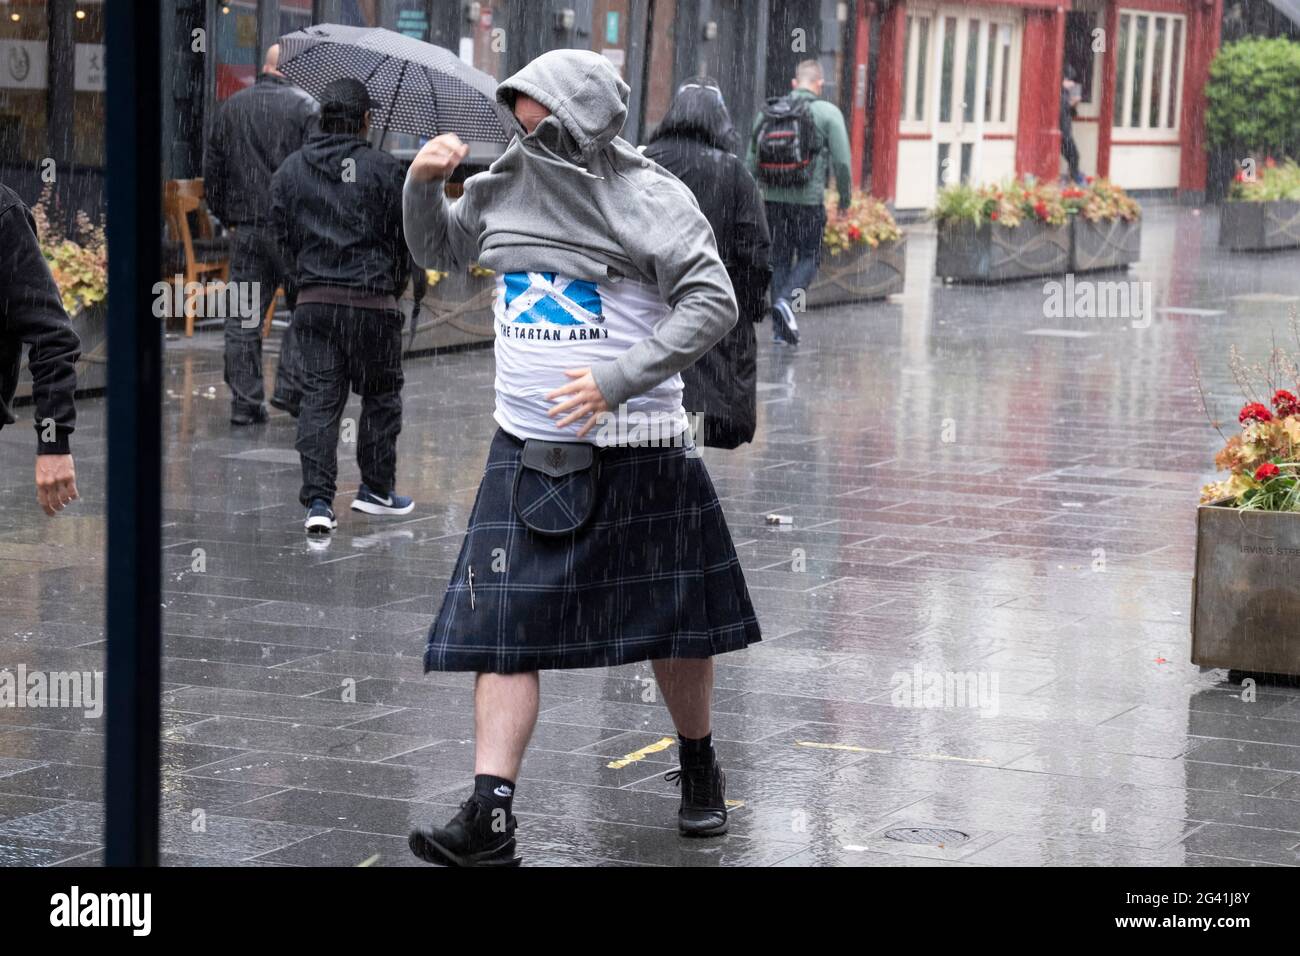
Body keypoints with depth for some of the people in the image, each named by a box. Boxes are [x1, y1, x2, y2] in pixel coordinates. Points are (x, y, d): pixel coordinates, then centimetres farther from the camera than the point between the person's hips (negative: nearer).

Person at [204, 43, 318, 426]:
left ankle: (245, 401, 6)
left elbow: (212, 171, 14)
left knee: (243, 316, 6)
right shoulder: (306, 107, -4)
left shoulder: (231, 107, 12)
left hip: (245, 226, 4)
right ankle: (290, 387, -1)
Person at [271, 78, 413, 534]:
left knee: (319, 398, 3)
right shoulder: (383, 169, -6)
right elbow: (402, 235, -2)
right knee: (380, 395, 13)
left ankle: (318, 500, -6)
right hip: (371, 300, -3)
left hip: (313, 302, 3)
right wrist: (396, 285, 14)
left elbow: (283, 234, 9)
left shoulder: (290, 170, 5)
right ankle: (376, 489, 21)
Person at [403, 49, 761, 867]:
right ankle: (490, 818, -9)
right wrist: (424, 183, 0)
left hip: (635, 449, -3)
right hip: (528, 451, 4)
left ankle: (699, 768, 36)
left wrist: (619, 380, -25)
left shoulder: (649, 198, -11)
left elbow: (714, 304, -17)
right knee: (505, 630, -6)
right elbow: (436, 248, 22)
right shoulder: (504, 188, 5)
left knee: (675, 623, 12)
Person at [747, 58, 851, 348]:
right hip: (808, 199, -4)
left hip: (772, 199, 4)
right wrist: (845, 199, 6)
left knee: (779, 260, 12)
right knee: (809, 258, 8)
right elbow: (842, 161, -7)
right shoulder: (827, 112, -3)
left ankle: (780, 329, 9)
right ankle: (785, 300, -19)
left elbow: (751, 161, 9)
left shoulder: (767, 113, 8)